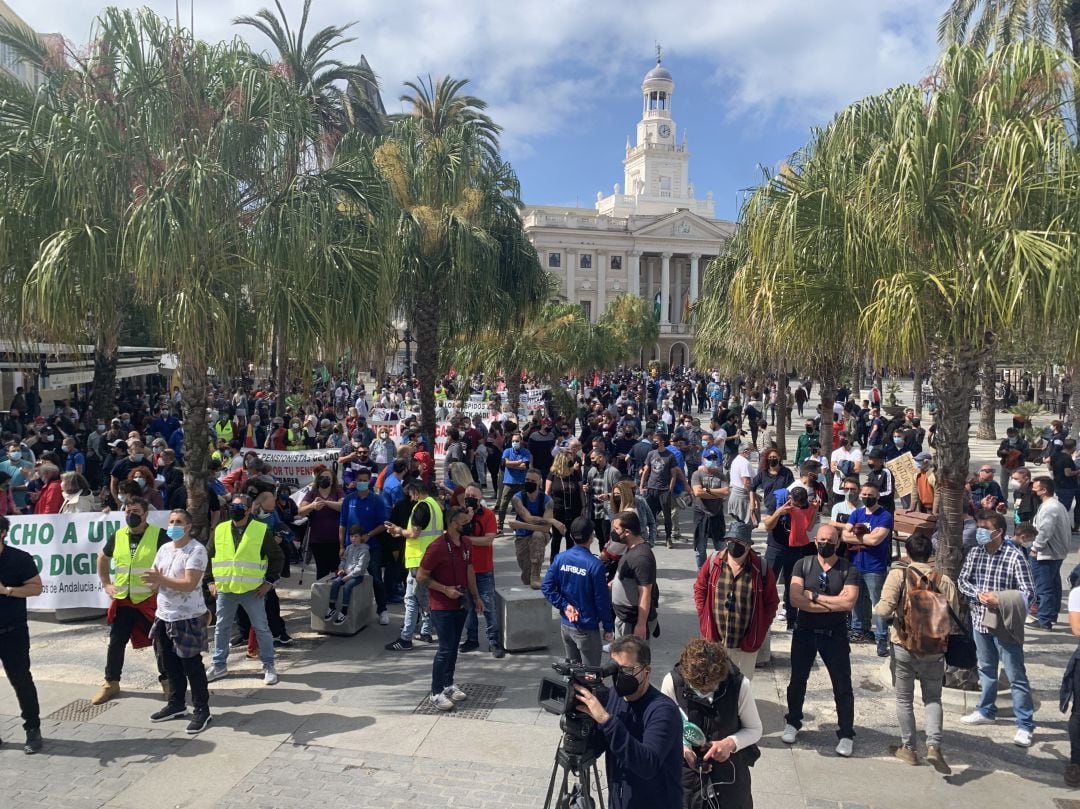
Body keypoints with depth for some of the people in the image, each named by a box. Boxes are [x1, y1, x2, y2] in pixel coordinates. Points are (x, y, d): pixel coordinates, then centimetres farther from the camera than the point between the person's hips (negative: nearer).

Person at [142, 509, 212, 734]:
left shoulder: (197, 550, -15)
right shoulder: (164, 549, 10)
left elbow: (189, 584, -23)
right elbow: (155, 579, 12)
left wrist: (161, 579, -27)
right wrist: (153, 580, -11)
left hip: (188, 618, -8)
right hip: (164, 616, 8)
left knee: (192, 666, -1)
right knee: (170, 665, 17)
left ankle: (202, 710, 10)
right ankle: (176, 704, 33)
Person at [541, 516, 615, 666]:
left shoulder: (560, 558, -4)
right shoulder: (595, 565, -19)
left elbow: (546, 587, -5)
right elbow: (602, 600, -14)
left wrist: (564, 605, -5)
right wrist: (608, 627, -3)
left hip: (566, 624, 6)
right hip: (587, 628, -5)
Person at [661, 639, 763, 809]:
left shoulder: (739, 684, -20)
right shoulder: (673, 681, -20)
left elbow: (755, 730, -4)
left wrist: (731, 743, -23)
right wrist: (682, 748, -22)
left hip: (730, 771, 0)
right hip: (686, 773, 0)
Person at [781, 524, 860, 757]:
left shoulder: (848, 569, -6)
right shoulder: (803, 565, -4)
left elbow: (848, 602, -20)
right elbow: (795, 599, -16)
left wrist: (814, 596, -16)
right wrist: (833, 604, -18)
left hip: (835, 634, -1)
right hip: (804, 632, 1)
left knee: (843, 686, 6)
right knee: (797, 681, 15)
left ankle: (846, 734, 24)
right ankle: (793, 723, 36)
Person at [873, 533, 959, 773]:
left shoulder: (898, 574, -11)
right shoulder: (944, 581, -5)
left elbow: (884, 609, -17)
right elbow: (953, 619, -3)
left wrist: (877, 608, 5)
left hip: (903, 647, -1)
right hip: (934, 651, 2)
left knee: (904, 699, 15)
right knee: (933, 699, 18)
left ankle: (908, 748, 24)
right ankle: (934, 745, 1)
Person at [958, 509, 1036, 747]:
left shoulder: (1014, 557, -17)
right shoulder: (975, 553, 0)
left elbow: (1028, 593, -17)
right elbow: (962, 580, 5)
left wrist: (999, 600, -26)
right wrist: (979, 594, -13)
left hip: (1005, 626, -6)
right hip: (980, 621, 6)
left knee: (1016, 677, 2)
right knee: (986, 669, 22)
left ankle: (1025, 725, 14)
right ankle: (986, 711, 38)